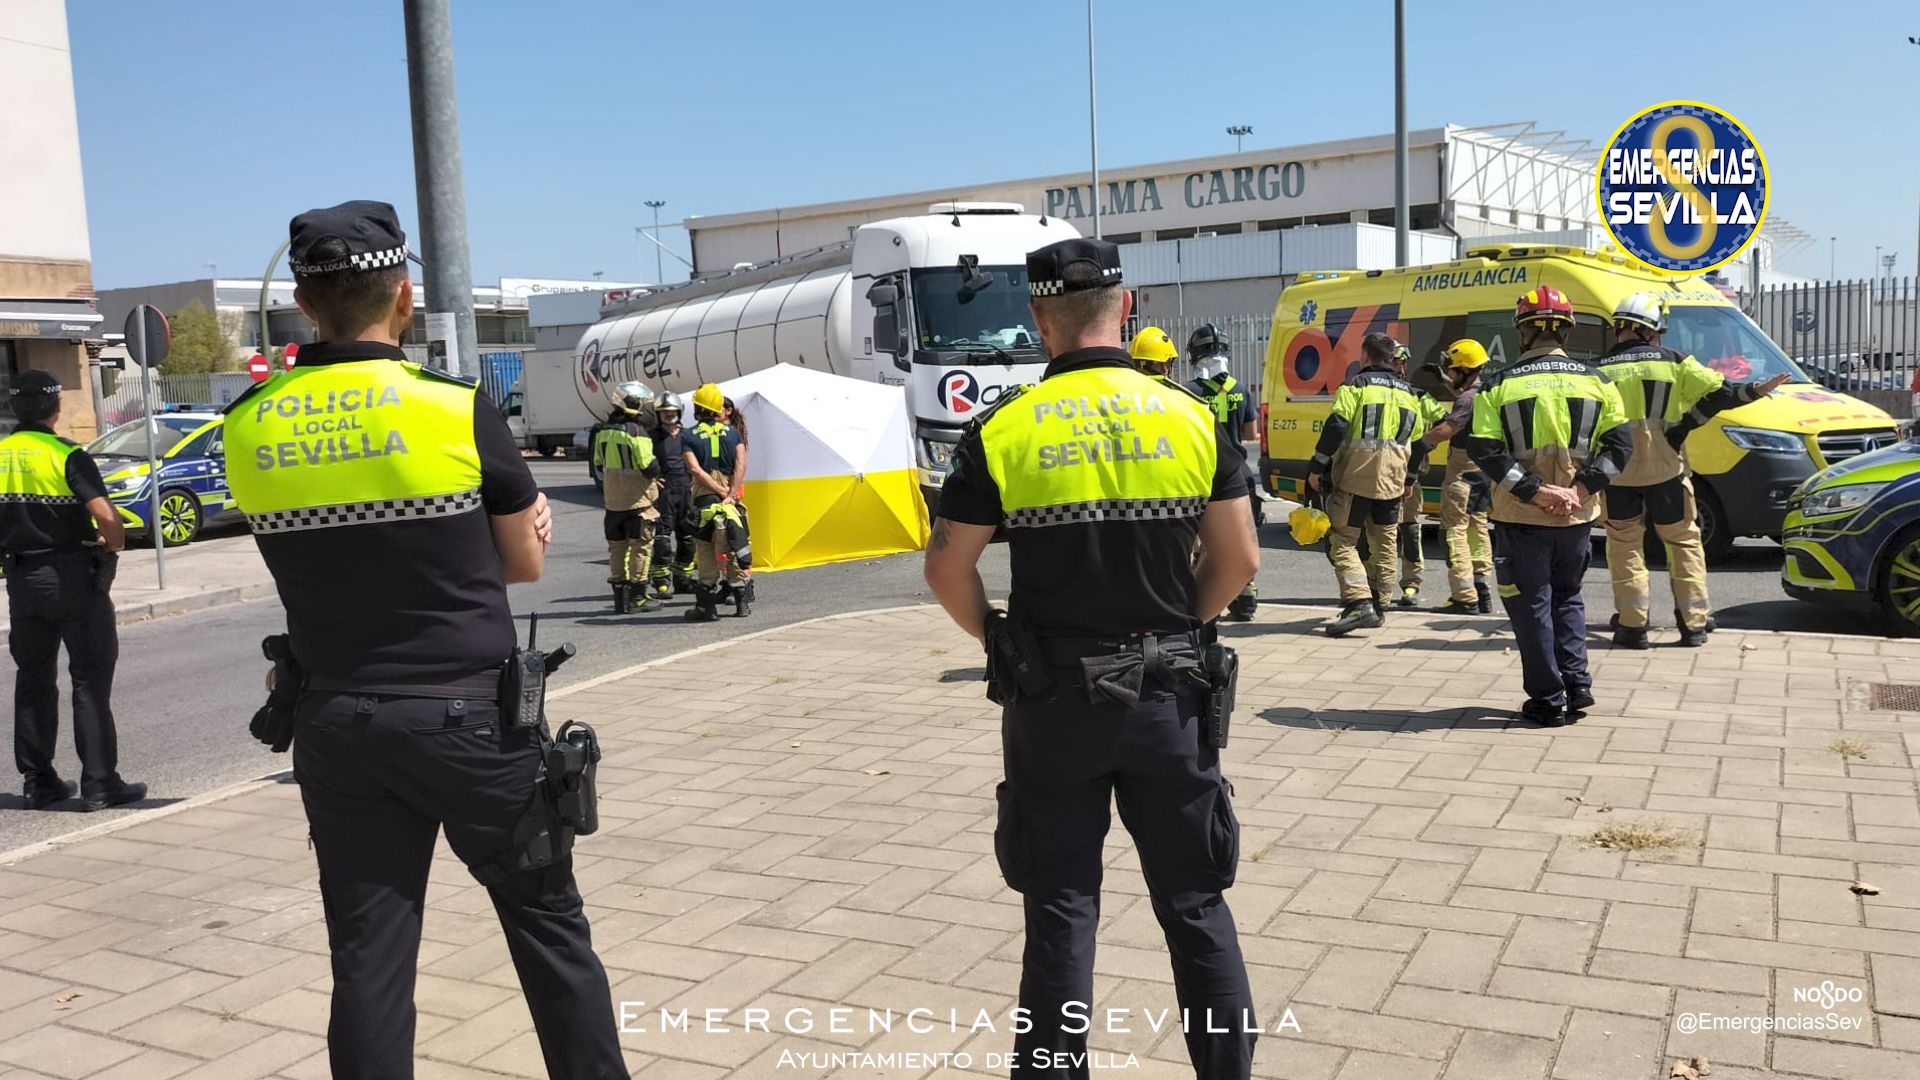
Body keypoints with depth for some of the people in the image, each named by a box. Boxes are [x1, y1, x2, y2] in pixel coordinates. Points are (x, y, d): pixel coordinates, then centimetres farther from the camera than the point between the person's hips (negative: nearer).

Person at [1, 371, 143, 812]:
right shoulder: (67, 456, -13)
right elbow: (106, 515, -24)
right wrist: (116, 544, -5)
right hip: (72, 577, -5)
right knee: (90, 681, 0)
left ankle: (38, 781, 18)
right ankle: (99, 783, 0)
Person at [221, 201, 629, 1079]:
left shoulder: (248, 427, 0)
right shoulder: (456, 407, -10)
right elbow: (526, 562, 1)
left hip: (336, 725, 3)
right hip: (467, 715, -3)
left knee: (370, 959, 9)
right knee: (548, 925, 12)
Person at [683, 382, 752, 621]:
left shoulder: (689, 437, 0)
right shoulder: (733, 432, 6)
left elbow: (696, 470, -12)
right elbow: (741, 465, -7)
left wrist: (723, 492, -11)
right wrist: (729, 494, -13)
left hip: (704, 501, -2)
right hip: (732, 503, 2)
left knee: (706, 556, 2)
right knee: (735, 551, 10)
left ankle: (706, 607, 3)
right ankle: (743, 601, 14)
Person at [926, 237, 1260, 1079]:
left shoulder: (1002, 432, -8)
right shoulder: (1192, 419, -3)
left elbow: (948, 568, -6)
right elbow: (1239, 559, 0)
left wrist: (999, 641, 10)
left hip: (1055, 696, -1)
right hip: (1168, 693, 2)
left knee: (1062, 909, 10)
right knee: (1195, 904, 15)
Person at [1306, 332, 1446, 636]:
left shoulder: (1356, 385, -4)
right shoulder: (1409, 393, 15)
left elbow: (1335, 427, -15)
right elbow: (1417, 440, 18)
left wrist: (1317, 467, -9)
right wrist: (1410, 479, 27)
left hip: (1355, 476, -6)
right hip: (1392, 480, 6)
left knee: (1342, 542, -4)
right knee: (1383, 544, 15)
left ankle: (1359, 604, -18)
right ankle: (1379, 606, 20)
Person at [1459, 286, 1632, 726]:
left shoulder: (1501, 385, -5)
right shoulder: (1594, 380, 3)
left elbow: (1485, 450, -14)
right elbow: (1619, 444, -2)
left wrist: (1534, 491, -15)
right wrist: (1581, 488, -8)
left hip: (1522, 517, -3)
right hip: (1578, 514, 3)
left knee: (1531, 606, 6)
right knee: (1567, 598, 21)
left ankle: (1549, 700, 8)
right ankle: (1577, 687, 16)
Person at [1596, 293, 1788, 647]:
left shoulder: (1598, 370, 1)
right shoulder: (1672, 361, -1)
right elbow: (1716, 393, -5)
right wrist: (1754, 391, 3)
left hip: (1616, 470, 0)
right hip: (1663, 468, 0)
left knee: (1624, 544, 8)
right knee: (1682, 539, 12)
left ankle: (1632, 624, 4)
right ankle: (1694, 622, 14)